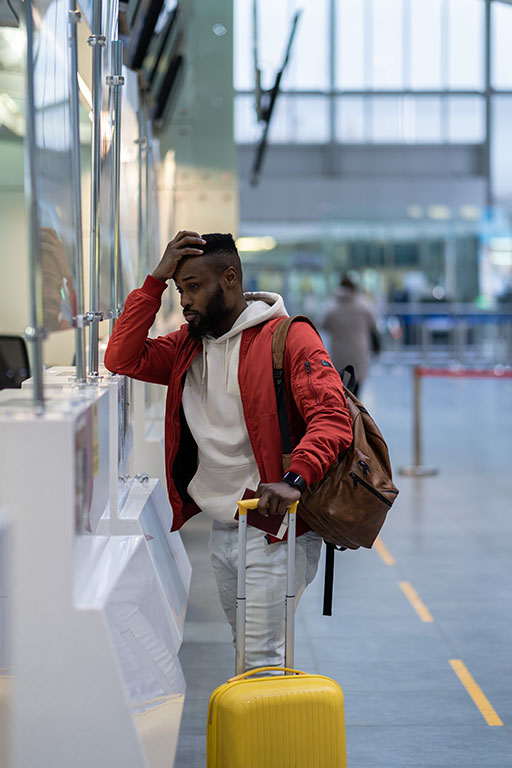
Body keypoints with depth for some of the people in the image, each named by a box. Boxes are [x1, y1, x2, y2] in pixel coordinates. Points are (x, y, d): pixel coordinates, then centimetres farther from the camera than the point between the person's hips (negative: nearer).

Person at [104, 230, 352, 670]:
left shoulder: (288, 338, -11)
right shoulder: (188, 345, 12)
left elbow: (331, 419, -21)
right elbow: (123, 360, 0)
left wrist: (293, 480, -37)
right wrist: (156, 281, -3)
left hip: (273, 528, -7)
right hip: (221, 530, 7)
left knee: (263, 659, -9)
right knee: (247, 651, 16)